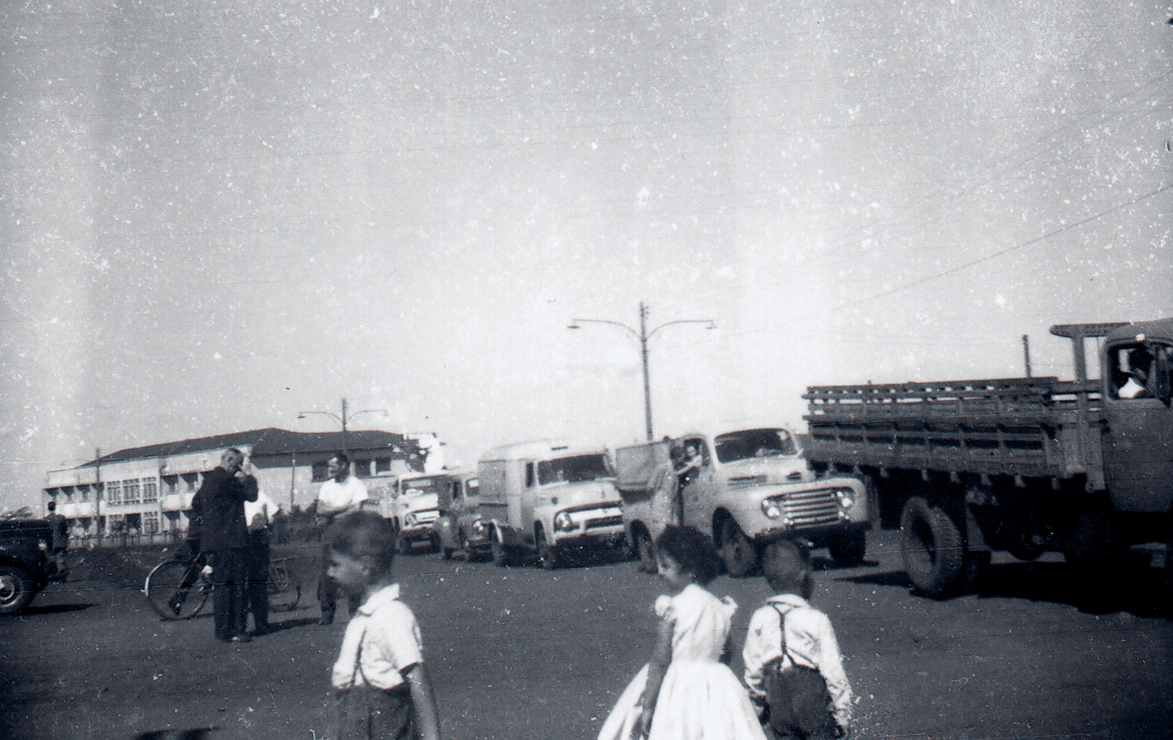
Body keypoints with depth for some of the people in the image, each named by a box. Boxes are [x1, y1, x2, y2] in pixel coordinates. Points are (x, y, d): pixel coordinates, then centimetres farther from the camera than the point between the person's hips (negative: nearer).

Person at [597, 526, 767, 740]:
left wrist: (647, 706, -10)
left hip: (677, 687, -5)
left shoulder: (672, 607, -12)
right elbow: (724, 651, 13)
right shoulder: (721, 607, 4)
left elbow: (660, 660, -13)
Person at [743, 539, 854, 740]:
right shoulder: (816, 620, -17)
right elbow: (834, 673, -13)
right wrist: (843, 716, -1)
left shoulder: (759, 619, -7)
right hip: (814, 714, -3)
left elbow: (752, 670, 1)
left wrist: (758, 707, 16)